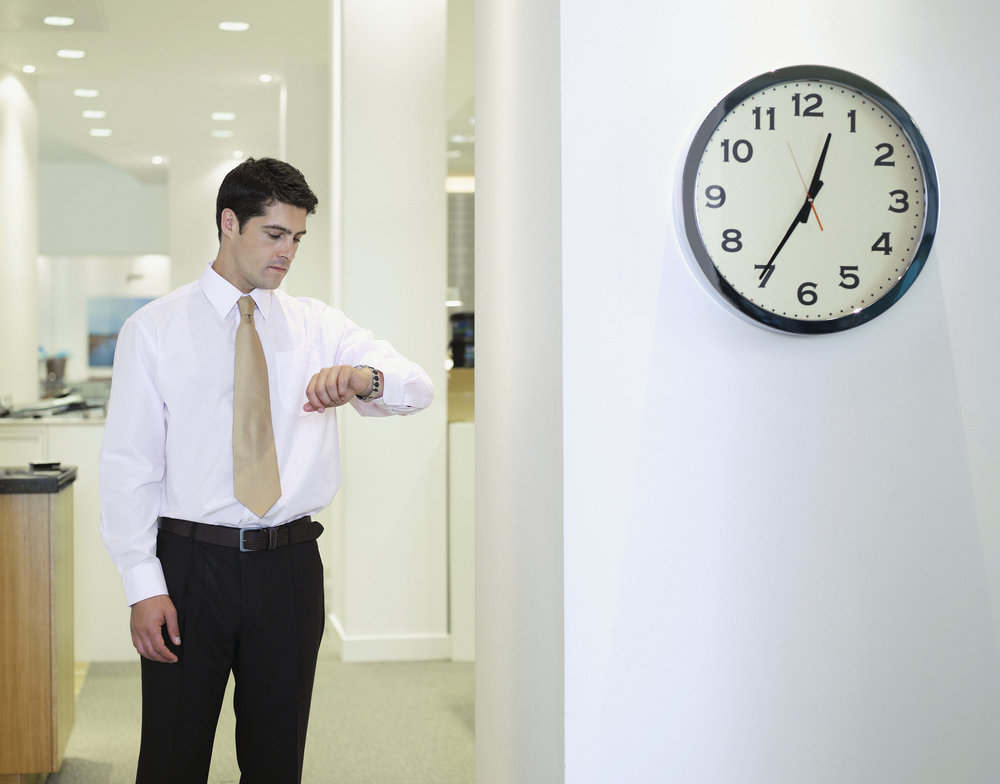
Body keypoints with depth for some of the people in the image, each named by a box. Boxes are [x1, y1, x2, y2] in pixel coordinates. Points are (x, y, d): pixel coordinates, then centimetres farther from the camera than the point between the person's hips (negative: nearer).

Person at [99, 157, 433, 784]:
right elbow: (128, 462, -3)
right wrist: (144, 586, -11)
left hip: (289, 566, 2)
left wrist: (365, 377, -24)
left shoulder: (317, 325, 8)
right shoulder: (153, 330, 1)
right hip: (190, 562, -2)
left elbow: (419, 389, 0)